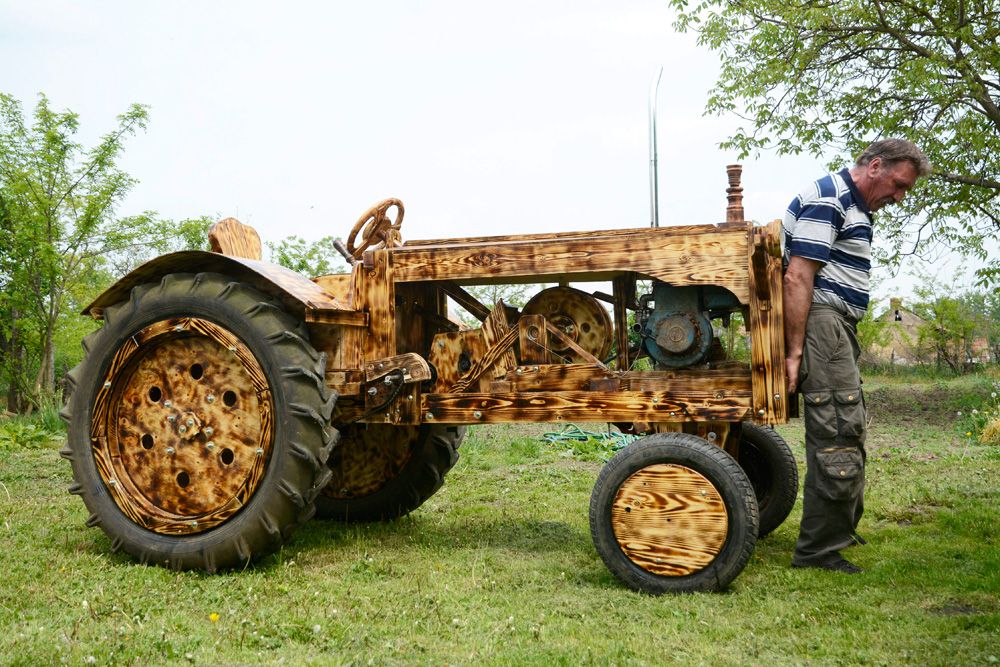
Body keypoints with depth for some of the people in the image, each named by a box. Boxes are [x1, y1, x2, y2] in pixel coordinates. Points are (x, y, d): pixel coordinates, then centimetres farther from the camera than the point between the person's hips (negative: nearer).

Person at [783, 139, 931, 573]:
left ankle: (841, 530, 32)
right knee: (839, 438, -11)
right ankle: (817, 550, -4)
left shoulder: (856, 209, 21)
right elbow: (797, 278, -19)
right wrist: (794, 353, -23)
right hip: (820, 323, -11)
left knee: (848, 430, 18)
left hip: (839, 327, 11)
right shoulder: (827, 199, -11)